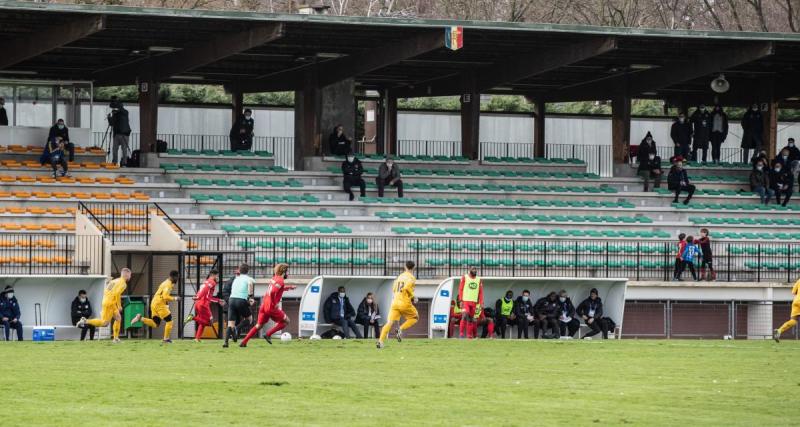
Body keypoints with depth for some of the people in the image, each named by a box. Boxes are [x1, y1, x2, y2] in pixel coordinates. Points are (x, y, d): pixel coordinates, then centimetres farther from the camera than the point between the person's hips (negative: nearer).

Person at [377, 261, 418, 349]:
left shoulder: (400, 276, 15)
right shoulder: (411, 278, -4)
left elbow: (394, 289, 21)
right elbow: (407, 288, -21)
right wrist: (413, 297, -5)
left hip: (395, 302, 5)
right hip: (405, 303, -5)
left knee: (390, 322, -2)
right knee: (414, 317, 19)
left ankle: (381, 340, -18)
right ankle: (401, 329, -5)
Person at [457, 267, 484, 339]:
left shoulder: (479, 280, 12)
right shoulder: (464, 278, 2)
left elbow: (481, 292, 11)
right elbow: (460, 289, 0)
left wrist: (481, 303, 4)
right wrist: (461, 300, -7)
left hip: (474, 302, 4)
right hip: (465, 301, -4)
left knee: (471, 318, 5)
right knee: (465, 316, -17)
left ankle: (469, 335, 9)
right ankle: (461, 333, -17)